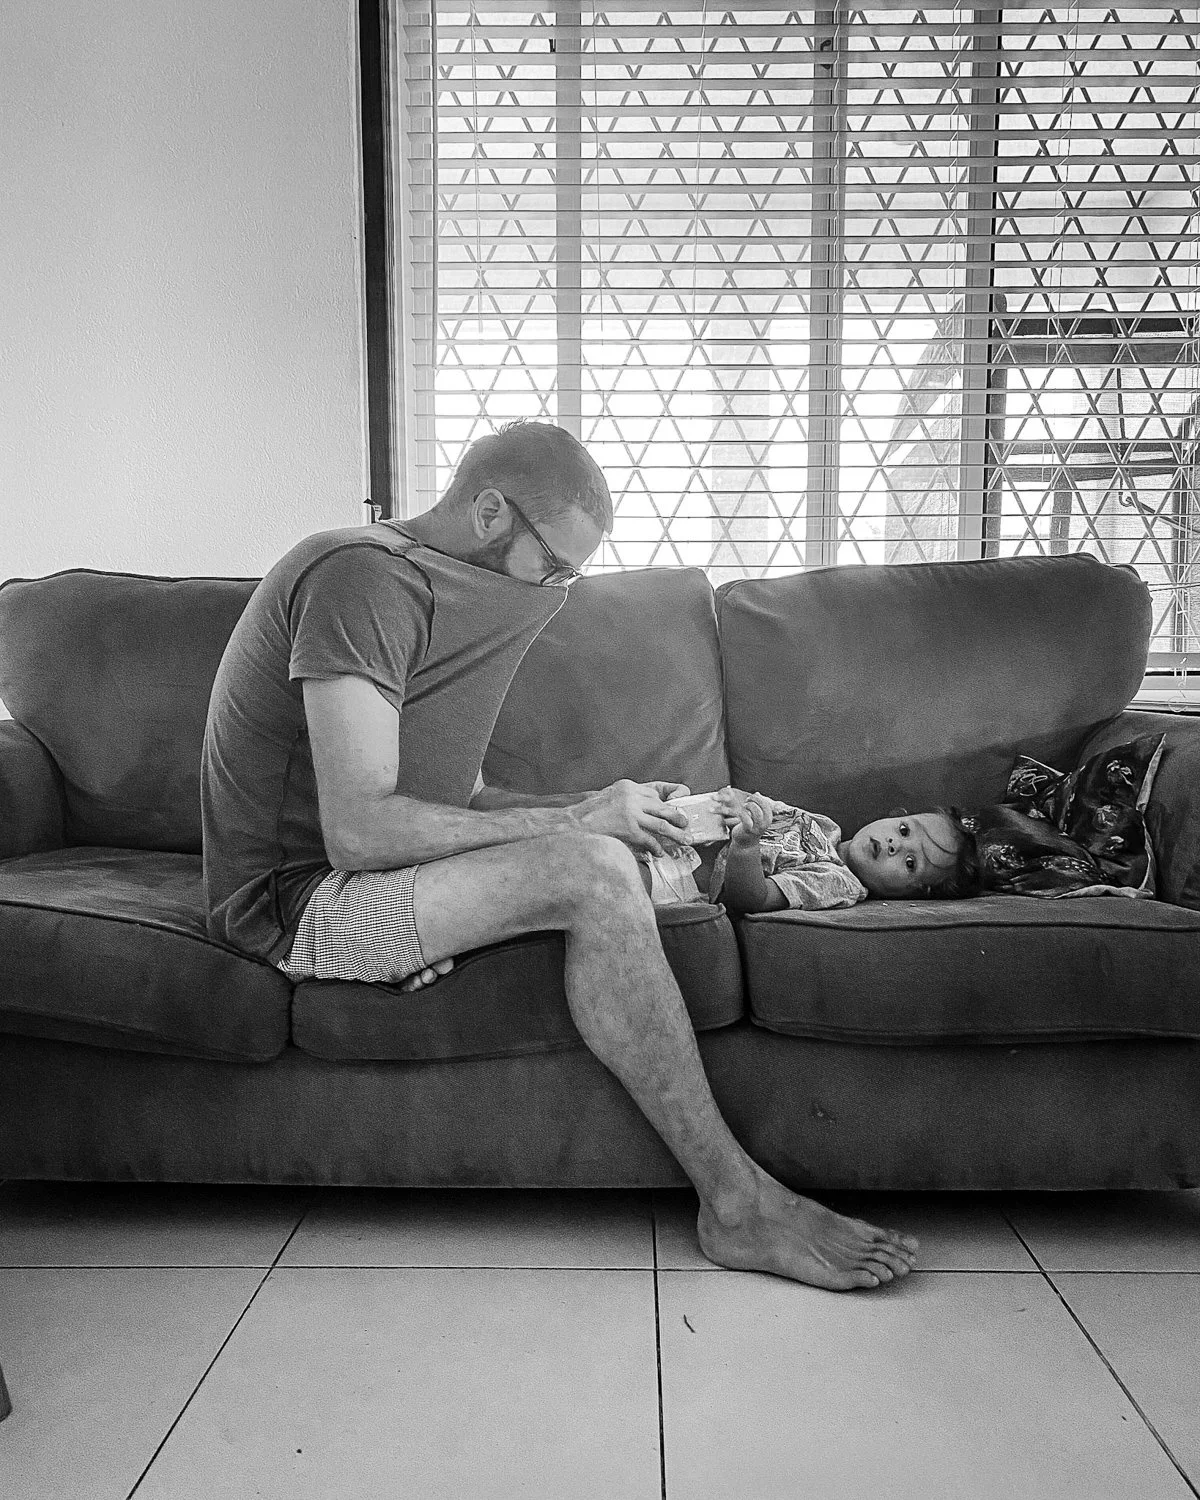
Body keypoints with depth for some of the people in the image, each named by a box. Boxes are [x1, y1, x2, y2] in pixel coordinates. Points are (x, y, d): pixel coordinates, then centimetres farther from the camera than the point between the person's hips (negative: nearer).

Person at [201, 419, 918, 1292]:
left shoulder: (431, 587, 13)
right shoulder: (360, 575, -18)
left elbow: (457, 797, 11)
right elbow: (360, 829, -27)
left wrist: (593, 814, -6)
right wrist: (576, 821, -21)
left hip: (359, 876, 10)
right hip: (293, 898, -10)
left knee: (617, 852, 1)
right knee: (594, 873, -27)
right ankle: (735, 1203, -19)